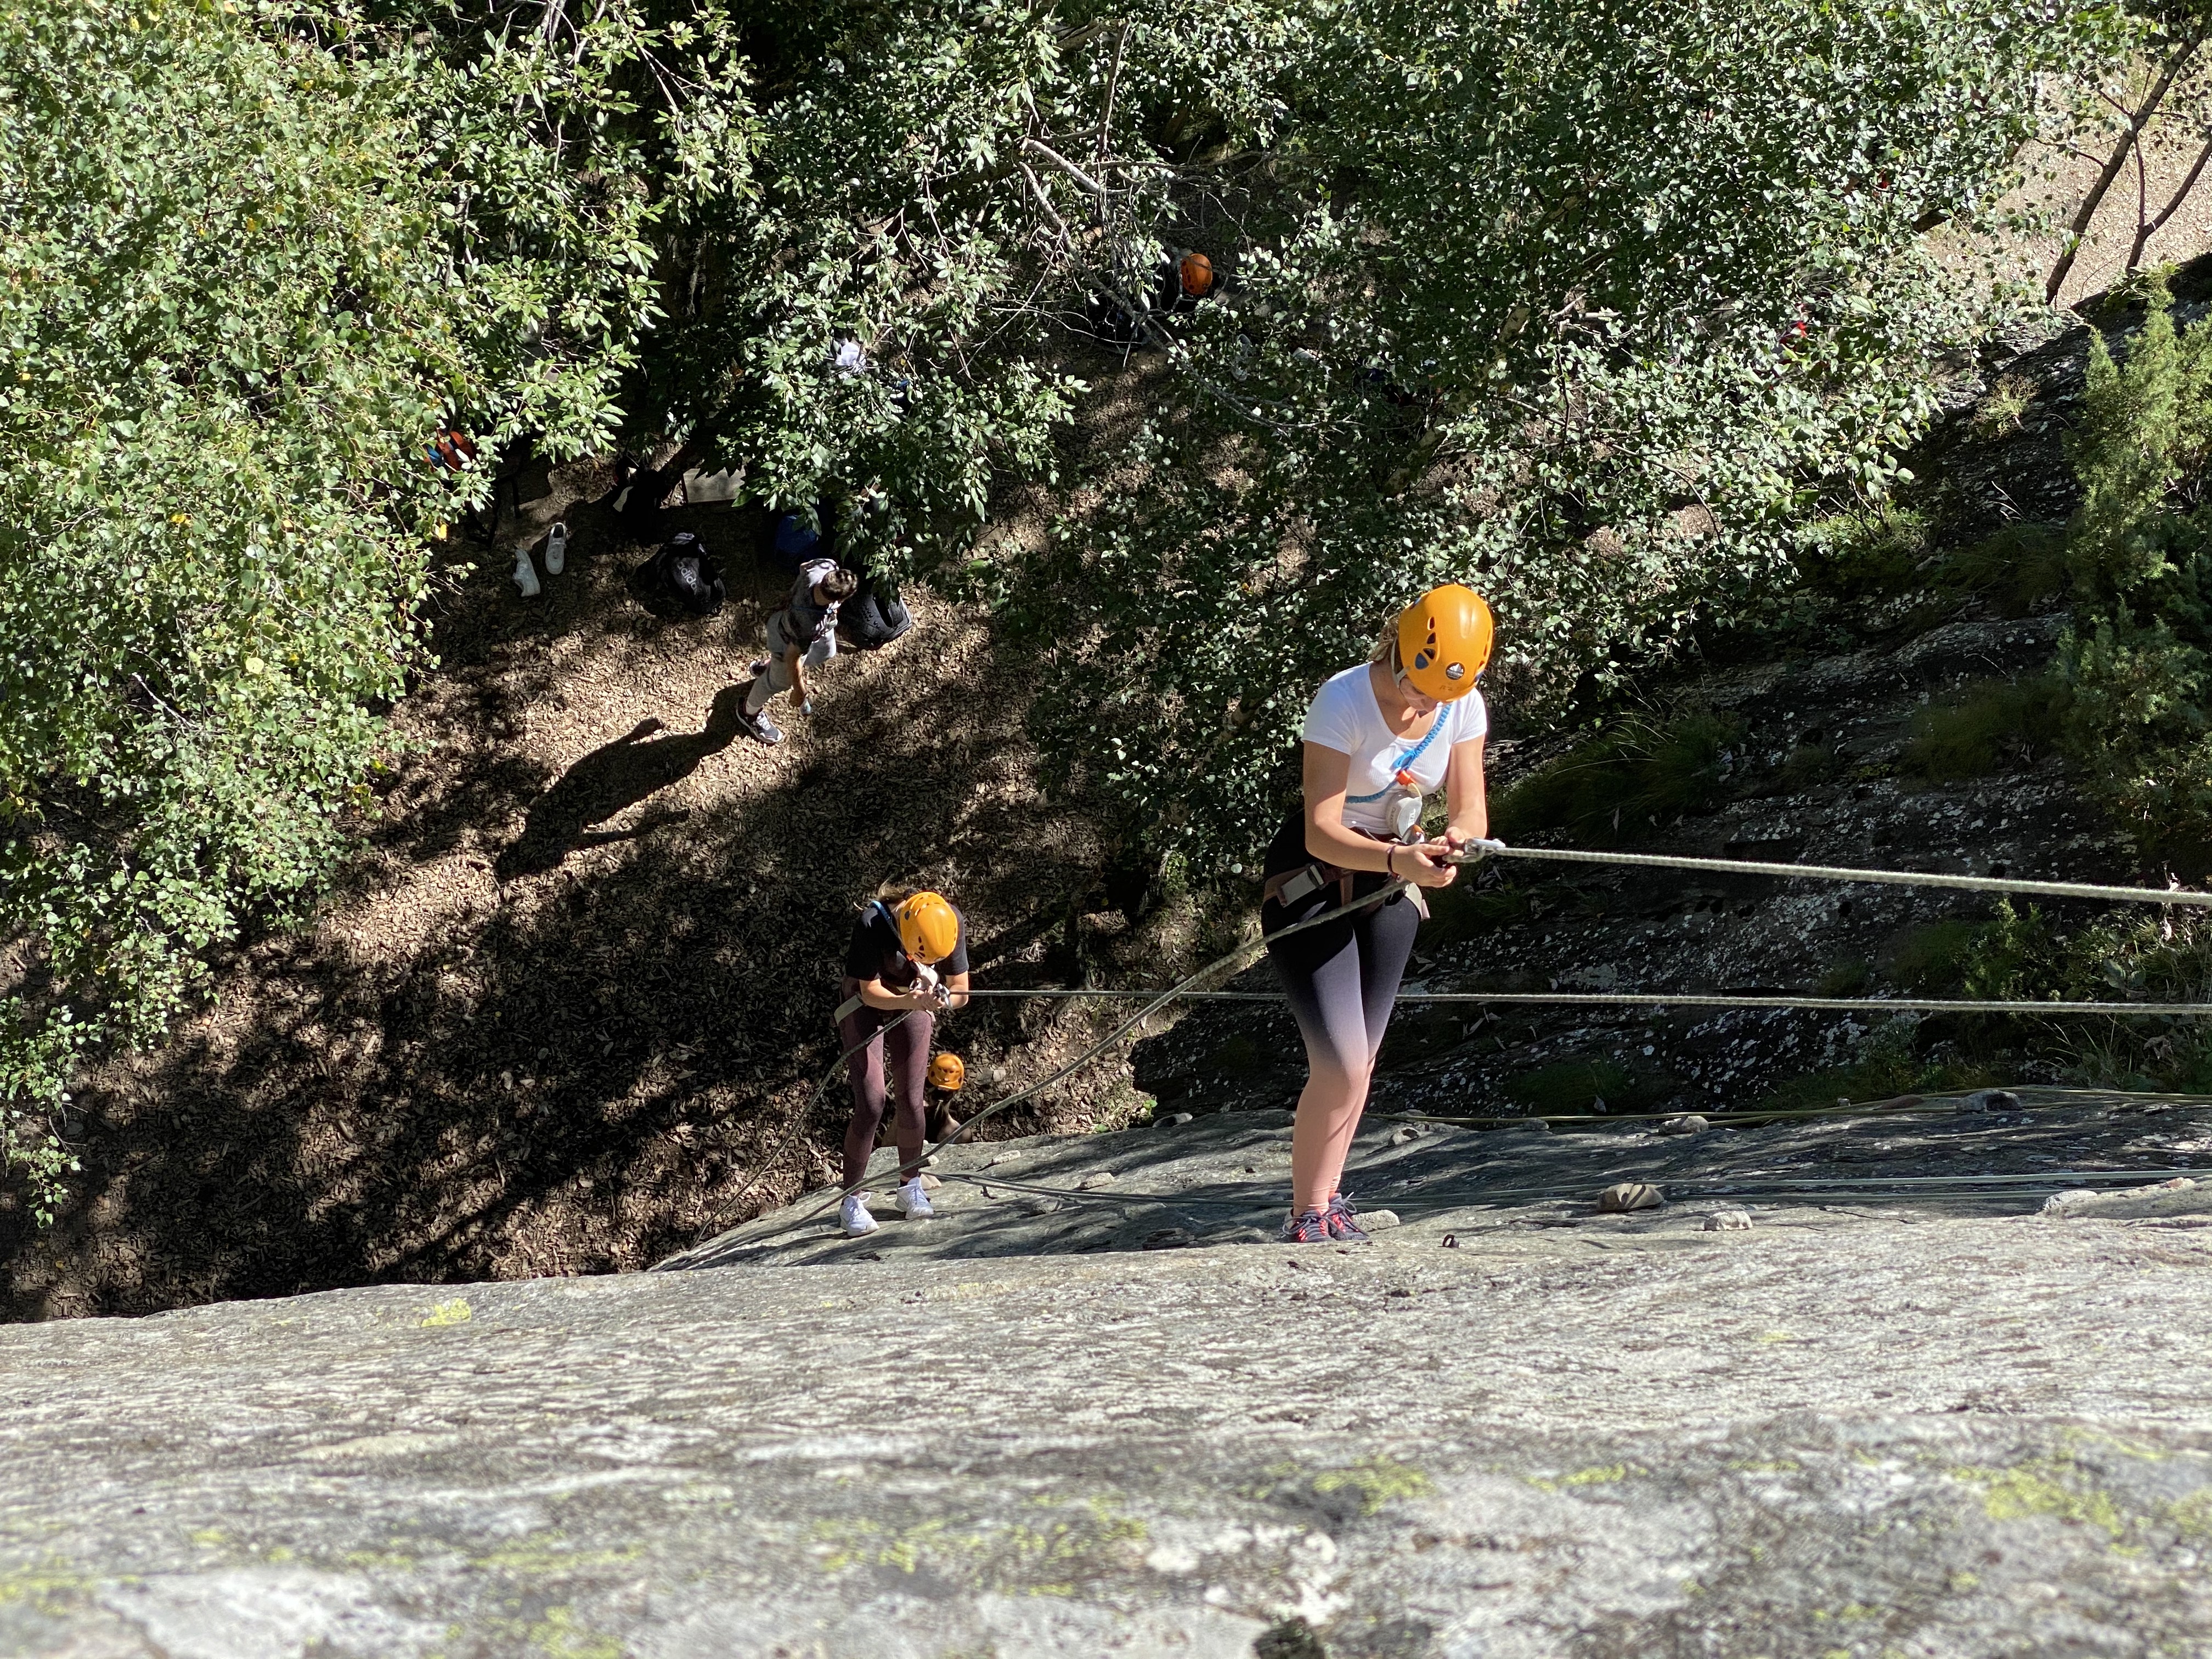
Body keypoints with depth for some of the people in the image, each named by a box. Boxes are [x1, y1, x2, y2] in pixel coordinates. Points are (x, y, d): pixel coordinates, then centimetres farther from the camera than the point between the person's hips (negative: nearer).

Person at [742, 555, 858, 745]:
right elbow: (792, 658, -30)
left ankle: (764, 667, 61)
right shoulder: (809, 628, -49)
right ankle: (751, 713, 57)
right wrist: (800, 691, -13)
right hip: (790, 642, -7)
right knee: (779, 681, 24)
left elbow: (804, 566, -9)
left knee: (826, 652, 36)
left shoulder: (828, 566, -36)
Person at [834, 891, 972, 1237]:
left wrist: (942, 999, -36)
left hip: (914, 1002, 3)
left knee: (912, 1104, -1)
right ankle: (853, 1200, -4)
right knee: (870, 1106, -13)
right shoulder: (872, 925, -34)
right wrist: (912, 1001, -44)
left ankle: (910, 1187, 20)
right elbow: (871, 992, -26)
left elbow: (961, 991, -13)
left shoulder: (951, 923, -22)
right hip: (866, 1004, -3)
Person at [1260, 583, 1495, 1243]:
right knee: (1340, 1065, -14)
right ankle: (1306, 1218, 1)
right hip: (1311, 877, -6)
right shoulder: (1344, 702, -28)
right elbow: (1322, 833, -31)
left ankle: (1325, 1200, 25)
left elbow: (1471, 811, -8)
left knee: (1358, 1063, 10)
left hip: (1389, 885, 6)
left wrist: (1454, 839, -32)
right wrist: (1398, 859, -47)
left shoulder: (1464, 707, -11)